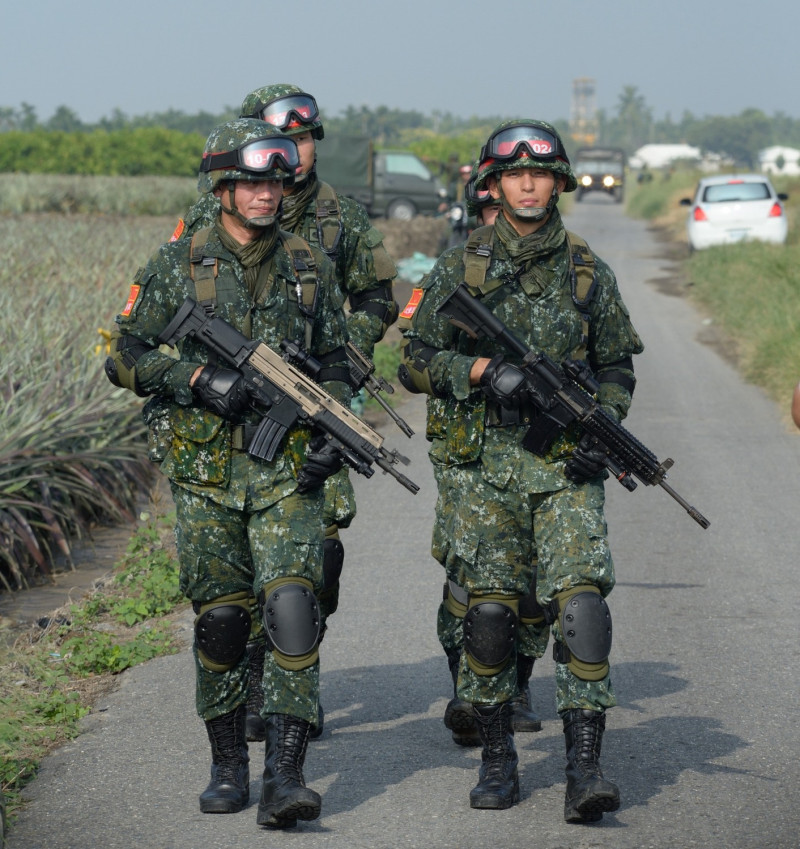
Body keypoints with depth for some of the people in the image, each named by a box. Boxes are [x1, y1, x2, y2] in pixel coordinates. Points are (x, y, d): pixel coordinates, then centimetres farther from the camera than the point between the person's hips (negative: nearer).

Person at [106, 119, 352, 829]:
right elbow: (125, 356, 5)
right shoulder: (177, 267, 3)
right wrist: (194, 376, -11)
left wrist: (331, 434, -1)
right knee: (220, 618, 4)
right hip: (205, 470, 0)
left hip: (286, 471, 0)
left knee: (292, 606, -14)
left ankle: (285, 777, -16)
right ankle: (229, 768, 19)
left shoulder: (310, 267, 8)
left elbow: (334, 362, 15)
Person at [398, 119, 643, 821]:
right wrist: (484, 370, -12)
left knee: (581, 601, -13)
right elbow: (416, 363, 4)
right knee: (490, 611, -1)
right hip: (481, 465, 0)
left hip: (564, 467, 0)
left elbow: (617, 368, 15)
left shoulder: (588, 272, 8)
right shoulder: (460, 269, 4)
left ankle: (585, 769, -14)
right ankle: (498, 760, 16)